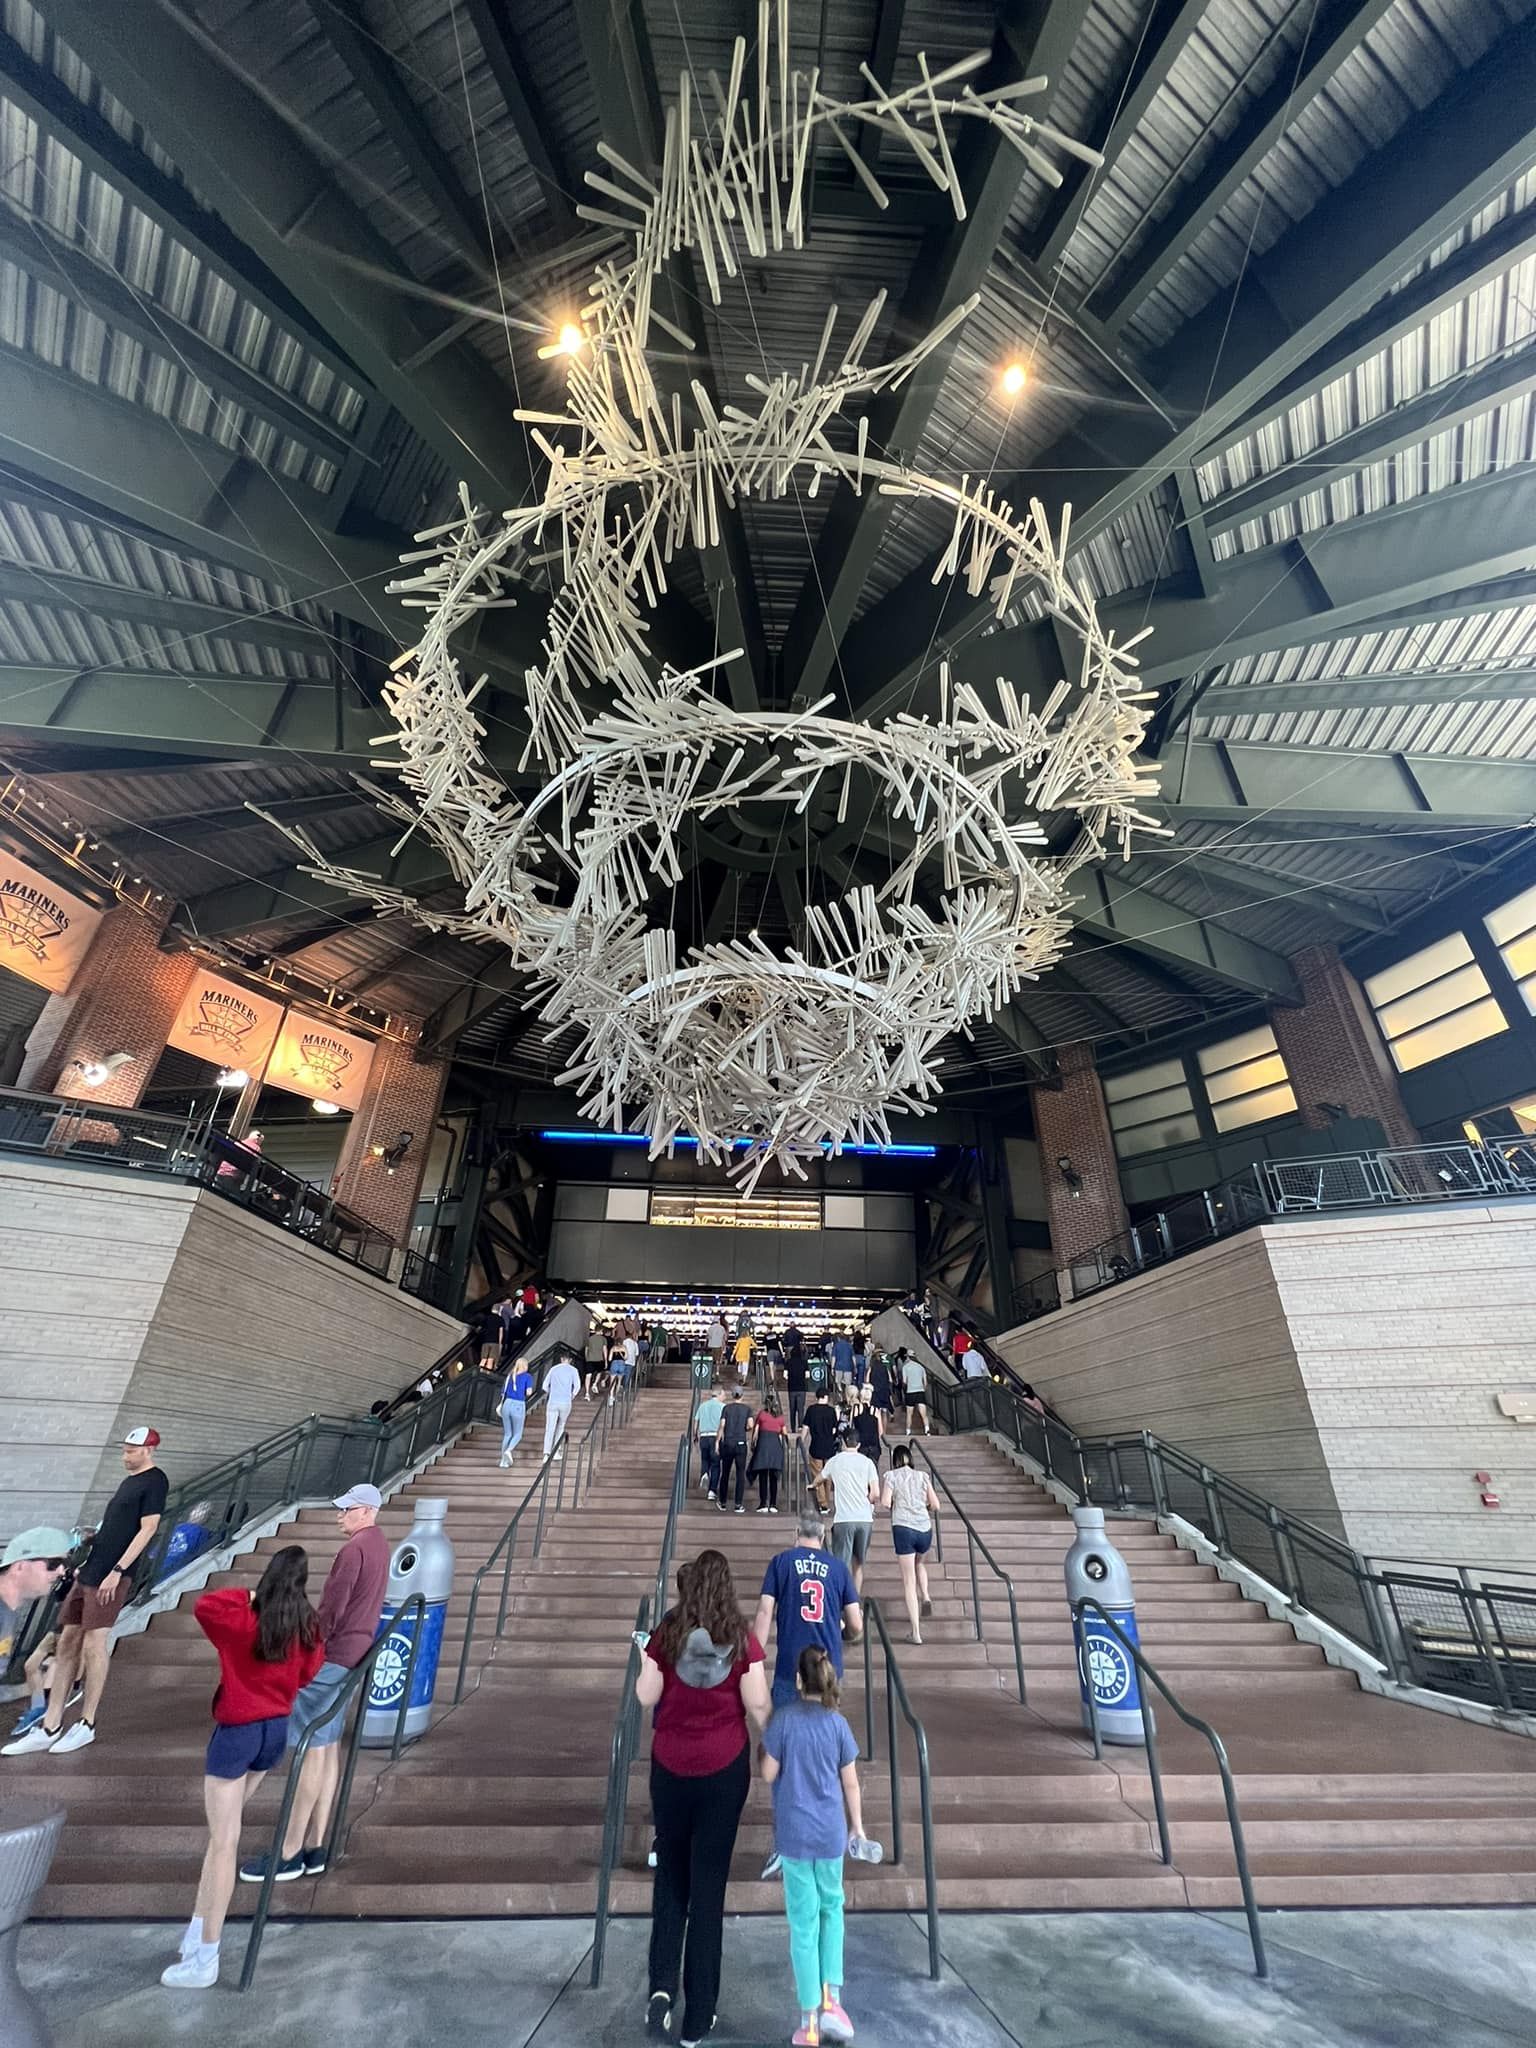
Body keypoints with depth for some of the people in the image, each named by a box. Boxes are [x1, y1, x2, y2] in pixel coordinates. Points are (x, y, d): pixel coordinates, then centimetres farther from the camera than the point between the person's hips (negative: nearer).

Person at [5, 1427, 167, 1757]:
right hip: (90, 1573, 9)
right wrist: (87, 1563, 17)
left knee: (93, 1646, -4)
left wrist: (116, 1571, -20)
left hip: (111, 1576, -8)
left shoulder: (155, 1482, -12)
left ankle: (87, 1726, 10)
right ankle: (50, 1728, 17)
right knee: (67, 1645, 9)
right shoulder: (129, 1480, 15)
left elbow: (147, 1530, -18)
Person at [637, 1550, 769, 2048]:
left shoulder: (666, 1636, -13)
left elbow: (646, 1698, -6)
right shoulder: (742, 1641, -14)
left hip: (670, 1767, 1)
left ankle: (662, 1986, 9)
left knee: (671, 1876, 22)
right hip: (725, 1768, -1)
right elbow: (757, 1708, -9)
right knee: (708, 1884, 14)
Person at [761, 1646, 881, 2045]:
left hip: (794, 1834, -2)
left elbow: (768, 1775, -9)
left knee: (804, 1922, 10)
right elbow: (851, 1784, -1)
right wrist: (857, 1826, 13)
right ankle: (831, 2001, 18)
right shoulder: (838, 1722, -9)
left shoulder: (784, 1718, -15)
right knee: (831, 1908, 24)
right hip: (831, 1832, 2)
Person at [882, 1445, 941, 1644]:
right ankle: (925, 1597, 12)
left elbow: (885, 1502, -7)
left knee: (909, 1581, 4)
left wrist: (895, 1505, 14)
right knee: (920, 1564, 33)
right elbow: (935, 1505, 7)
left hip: (903, 1528, -3)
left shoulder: (892, 1475, 3)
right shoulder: (923, 1476, 11)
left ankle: (916, 1632, 1)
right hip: (924, 1529, 3)